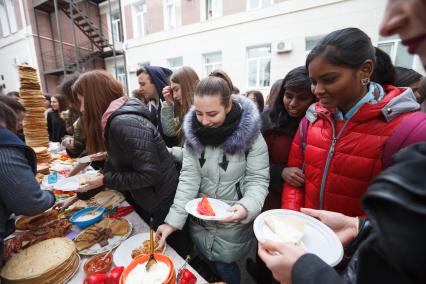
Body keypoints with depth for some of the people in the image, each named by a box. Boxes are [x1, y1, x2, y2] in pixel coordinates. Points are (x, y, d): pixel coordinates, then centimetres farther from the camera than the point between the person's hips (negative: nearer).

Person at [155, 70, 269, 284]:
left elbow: (258, 180, -14)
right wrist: (173, 220, -16)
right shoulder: (193, 132, -8)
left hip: (233, 223, -3)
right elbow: (188, 178, -11)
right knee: (206, 262, 24)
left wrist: (246, 207, -32)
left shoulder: (250, 134, -18)